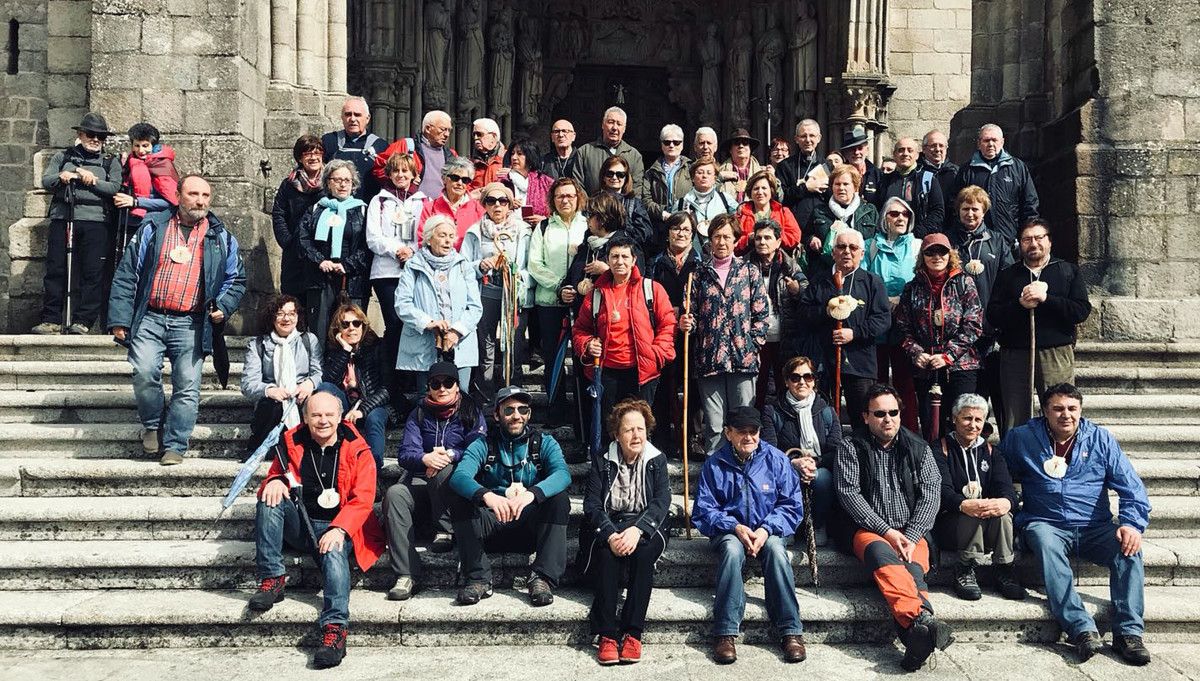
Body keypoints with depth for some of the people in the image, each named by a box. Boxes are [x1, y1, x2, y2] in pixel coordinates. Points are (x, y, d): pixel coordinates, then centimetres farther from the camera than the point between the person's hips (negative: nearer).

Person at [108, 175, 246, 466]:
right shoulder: (153, 227, 8)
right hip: (149, 319, -1)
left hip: (190, 325, 1)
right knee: (144, 372, -18)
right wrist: (119, 319, -2)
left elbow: (237, 278, 21)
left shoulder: (221, 237, 12)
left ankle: (174, 446, 4)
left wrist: (223, 306, 2)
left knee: (187, 387, -5)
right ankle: (153, 425, 7)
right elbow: (127, 273, 5)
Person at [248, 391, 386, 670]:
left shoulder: (357, 450, -2)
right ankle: (272, 578, -20)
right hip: (299, 525, 3)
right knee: (269, 500, -22)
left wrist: (339, 529, -25)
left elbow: (362, 499, -9)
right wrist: (274, 481, -15)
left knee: (334, 552, -35)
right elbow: (275, 477, 13)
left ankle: (335, 626, -47)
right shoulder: (292, 443, 6)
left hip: (337, 527, -3)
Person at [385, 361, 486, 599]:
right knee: (394, 494, -29)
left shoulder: (470, 412, 9)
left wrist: (450, 454, -20)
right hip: (420, 483, 2)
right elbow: (404, 454, 0)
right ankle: (406, 575, -33)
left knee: (443, 469, -35)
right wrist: (425, 458, -22)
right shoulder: (419, 414, 14)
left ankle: (445, 531, -19)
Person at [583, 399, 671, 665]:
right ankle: (606, 635, -35)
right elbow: (592, 505, -2)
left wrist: (636, 529, -24)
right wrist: (610, 534, -22)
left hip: (646, 527, 0)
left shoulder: (657, 461, 8)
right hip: (609, 526, 1)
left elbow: (661, 502, -5)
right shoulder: (602, 464, 10)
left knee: (643, 551, -34)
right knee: (605, 552, -32)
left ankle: (633, 633, -33)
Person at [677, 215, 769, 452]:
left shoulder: (750, 272, 6)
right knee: (713, 427, 4)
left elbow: (762, 314, 5)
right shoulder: (700, 273, 9)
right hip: (709, 359, 1)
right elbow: (693, 313, 12)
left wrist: (753, 345, -3)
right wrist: (687, 323, -10)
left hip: (743, 359, -1)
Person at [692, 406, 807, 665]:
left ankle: (790, 631, -30)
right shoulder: (714, 464, -1)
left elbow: (792, 505, -1)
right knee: (732, 549, -34)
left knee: (775, 548, -33)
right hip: (730, 530, 0)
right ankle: (725, 632, -33)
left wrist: (766, 530, -17)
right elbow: (703, 510, -1)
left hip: (770, 531, 0)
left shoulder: (775, 459, -1)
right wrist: (735, 527, -17)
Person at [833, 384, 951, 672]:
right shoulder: (851, 448, 7)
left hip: (911, 532, 2)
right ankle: (922, 619, -57)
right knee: (882, 555, -36)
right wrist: (886, 531, -13)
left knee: (913, 568, -31)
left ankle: (916, 635, -54)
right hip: (867, 528, -2)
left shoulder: (918, 448, 13)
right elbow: (848, 494, -3)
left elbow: (931, 493, 4)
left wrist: (911, 536, -10)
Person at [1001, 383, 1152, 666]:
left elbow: (1131, 487, 4)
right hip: (1046, 525, -2)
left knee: (1129, 548, -29)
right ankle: (1082, 630, -43)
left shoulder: (1100, 439, 8)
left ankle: (1128, 632, -25)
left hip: (1094, 528, 2)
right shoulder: (1021, 438, 6)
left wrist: (1133, 524, -14)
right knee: (1046, 544, -36)